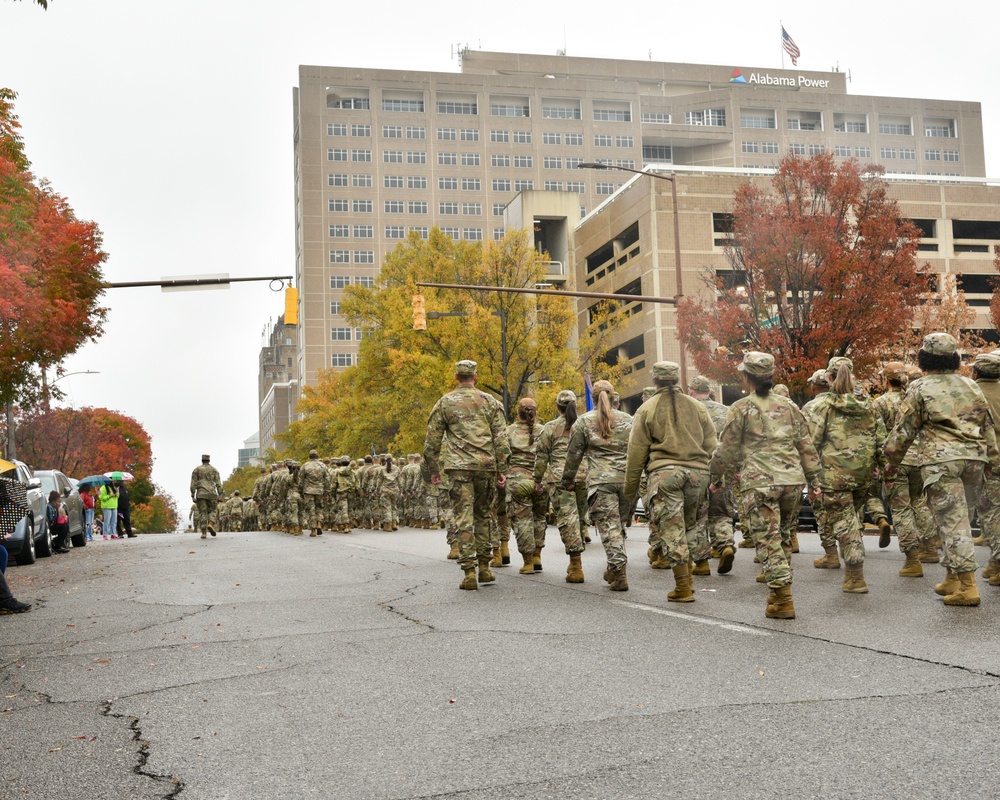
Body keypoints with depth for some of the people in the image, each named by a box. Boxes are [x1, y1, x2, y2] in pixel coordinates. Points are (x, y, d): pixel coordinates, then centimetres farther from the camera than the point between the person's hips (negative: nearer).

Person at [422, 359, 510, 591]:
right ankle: (484, 567, 18)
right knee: (483, 515, 16)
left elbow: (432, 440, 6)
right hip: (486, 465, 2)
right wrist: (502, 470, 8)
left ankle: (469, 573, -6)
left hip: (459, 467, -2)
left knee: (464, 519, -2)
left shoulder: (445, 402, 6)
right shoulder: (490, 401, 9)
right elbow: (500, 438, 5)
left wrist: (432, 469, 15)